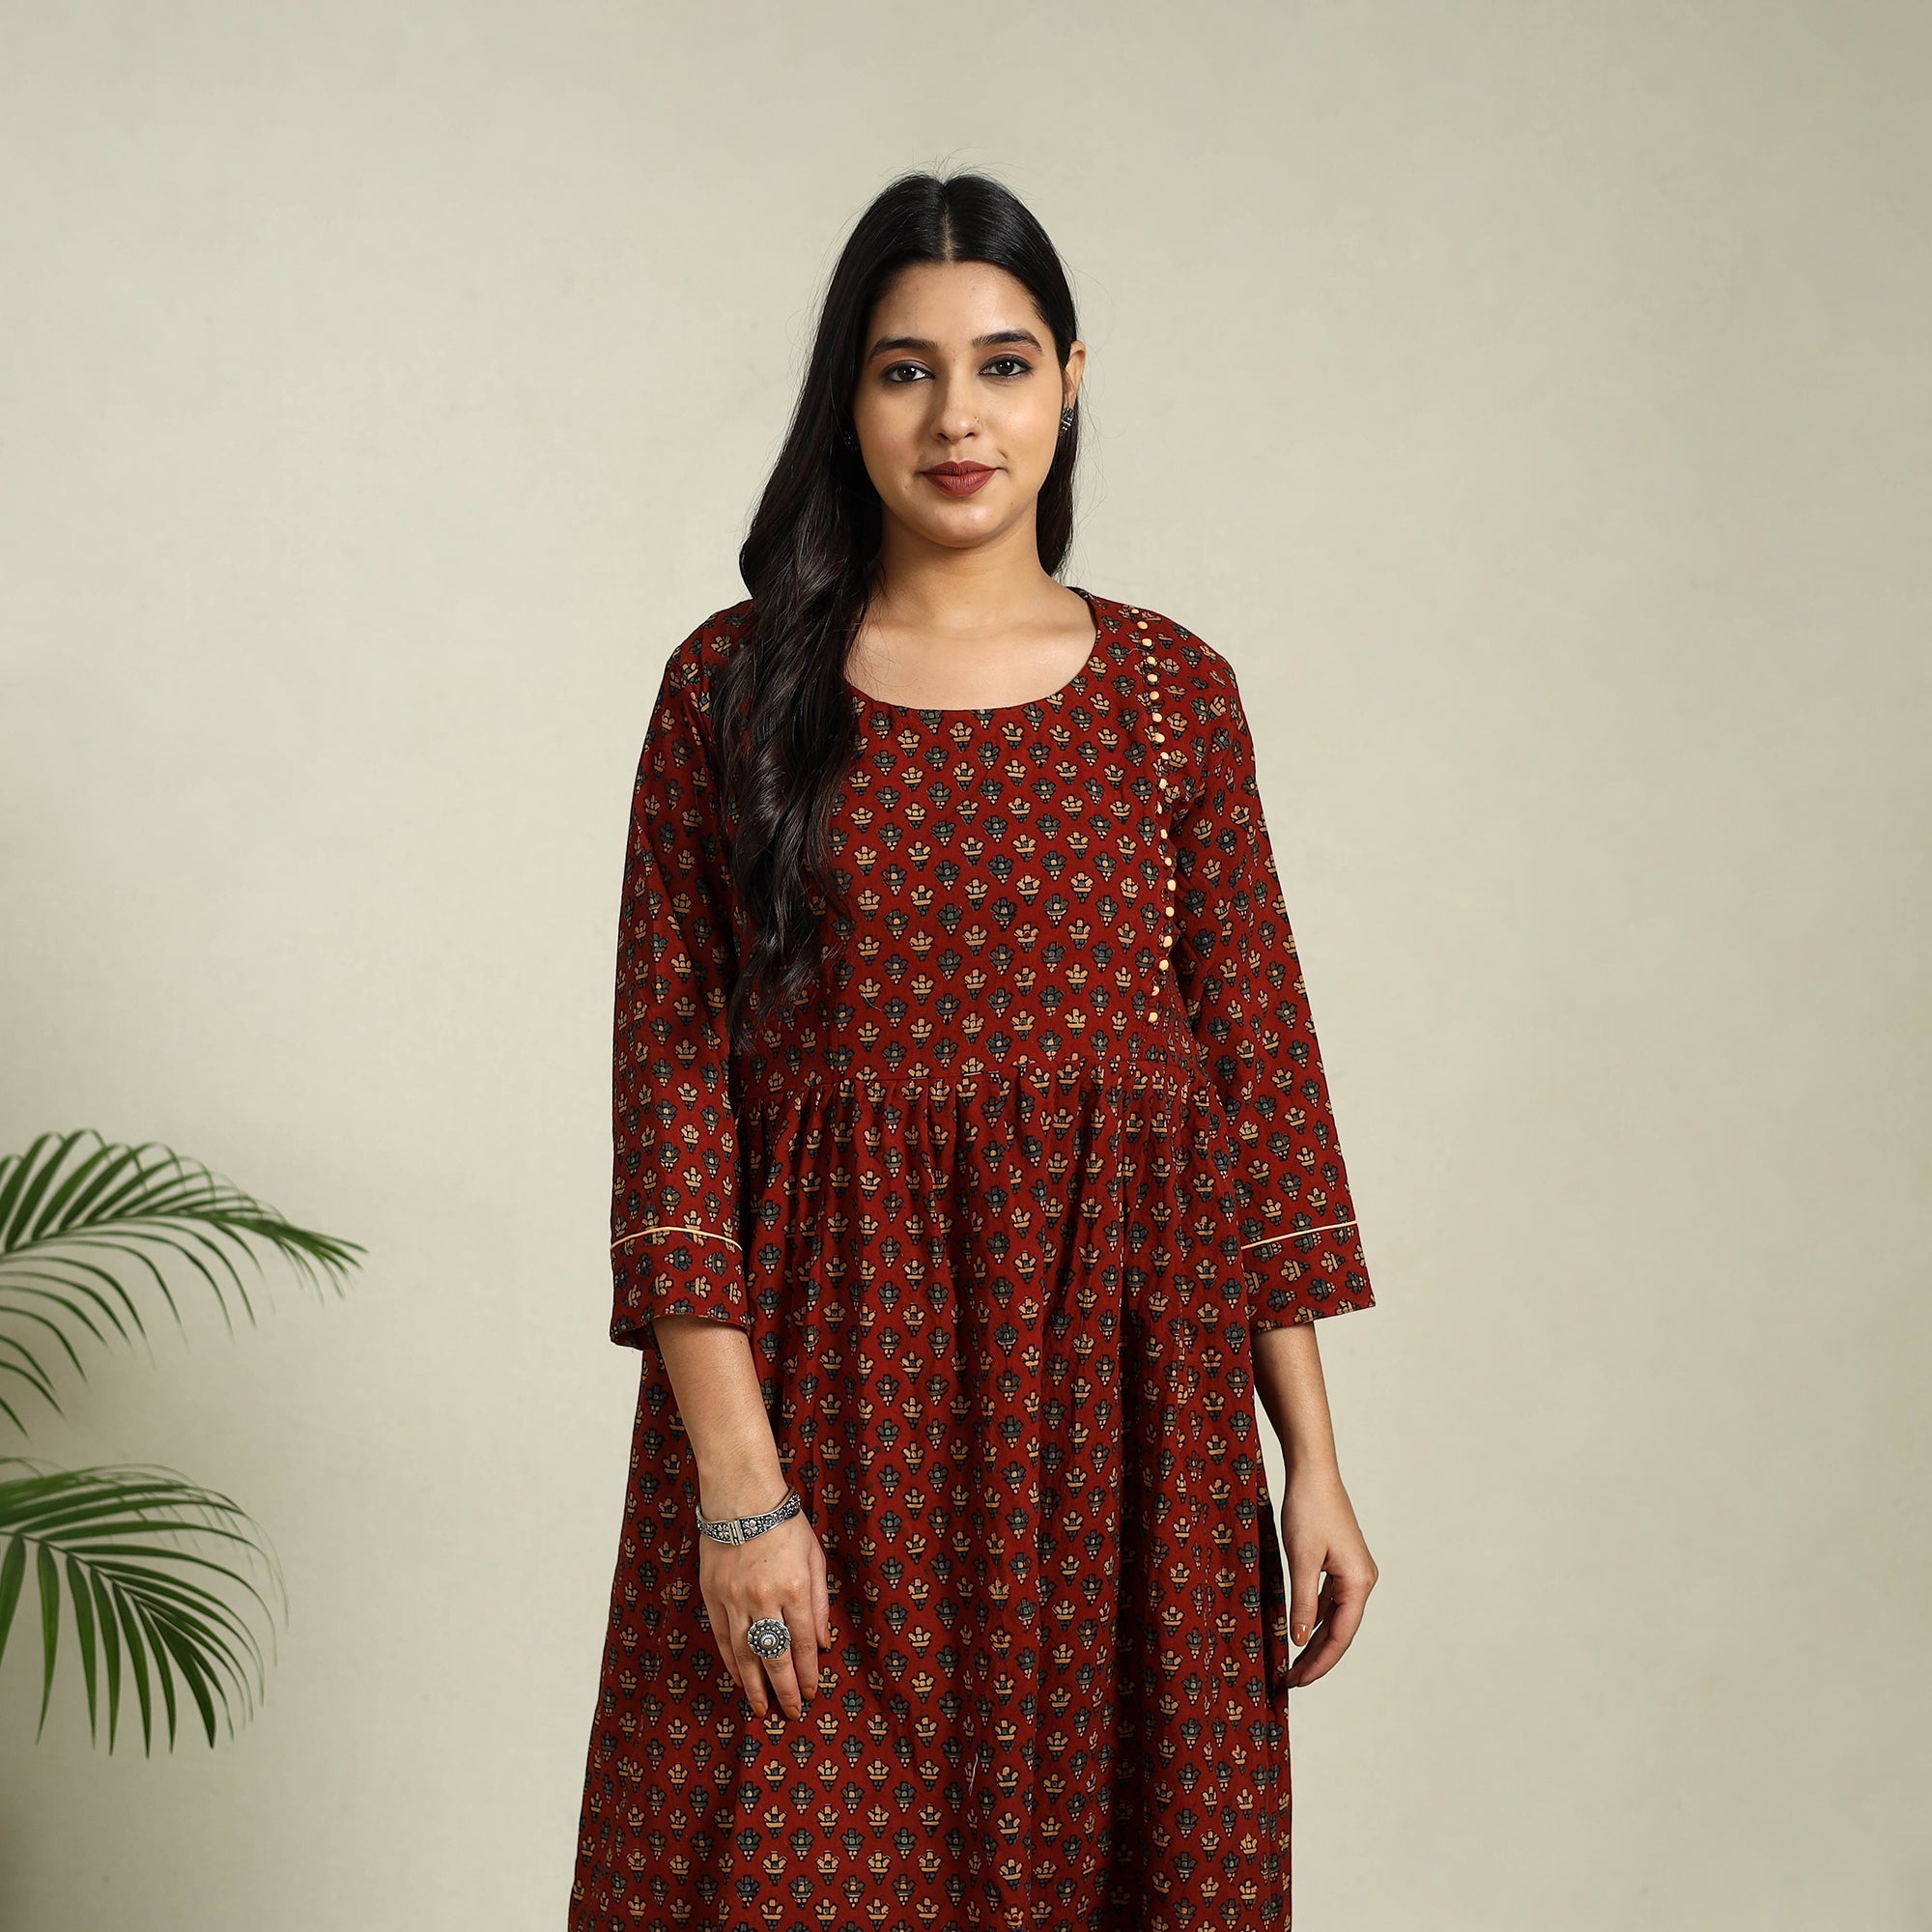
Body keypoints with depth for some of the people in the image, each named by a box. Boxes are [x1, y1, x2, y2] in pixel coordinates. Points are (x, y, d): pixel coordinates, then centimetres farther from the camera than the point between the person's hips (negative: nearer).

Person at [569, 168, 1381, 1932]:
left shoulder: (1172, 692, 4)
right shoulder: (736, 688, -1)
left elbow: (1263, 1073, 5)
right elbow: (671, 1091, -5)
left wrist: (1313, 1460, 2)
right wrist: (737, 1477, -13)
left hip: (1114, 1374, 2)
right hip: (828, 1370, -2)